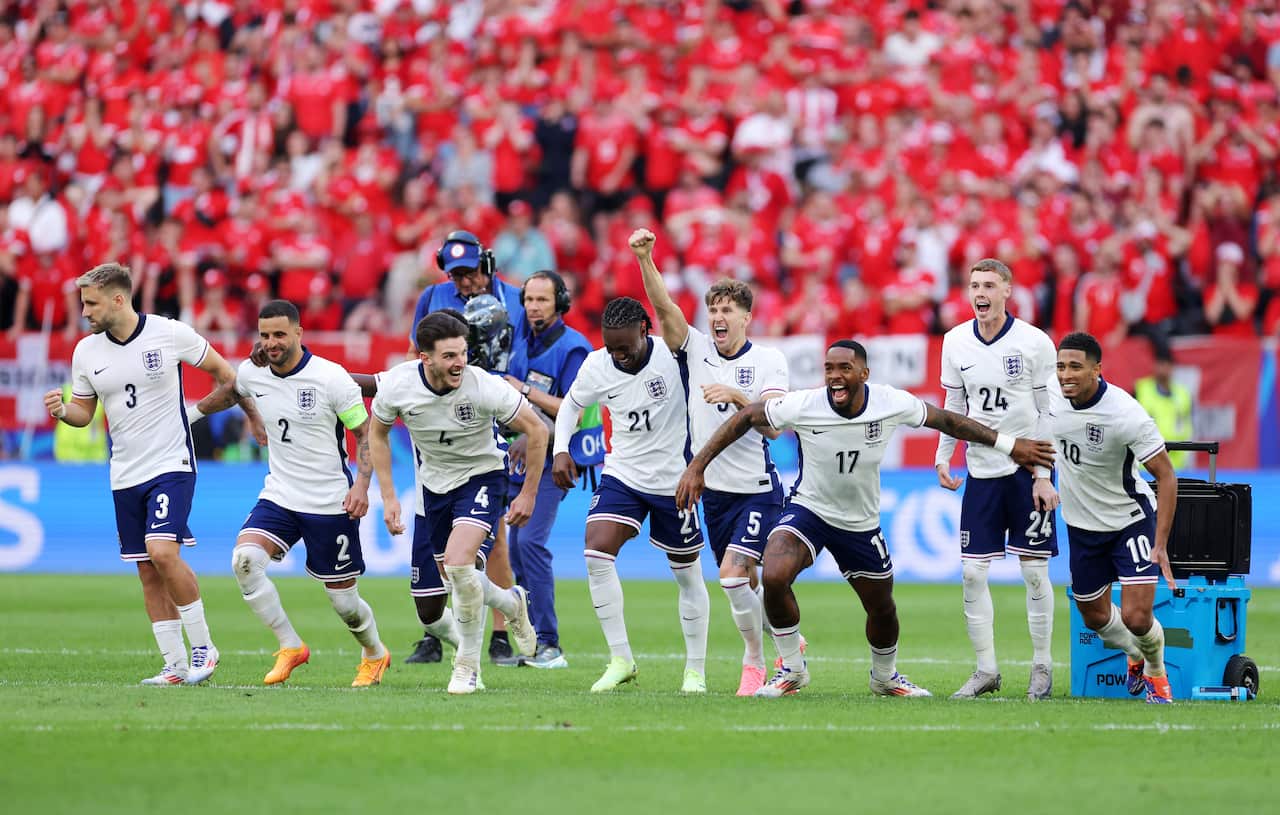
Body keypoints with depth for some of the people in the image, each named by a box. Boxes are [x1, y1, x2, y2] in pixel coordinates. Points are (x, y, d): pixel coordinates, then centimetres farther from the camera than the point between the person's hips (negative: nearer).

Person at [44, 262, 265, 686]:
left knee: (162, 551, -22)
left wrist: (253, 415, 11)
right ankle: (176, 665, 12)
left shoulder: (170, 334, -9)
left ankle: (203, 646, -7)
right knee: (148, 572, 4)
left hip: (171, 464, -5)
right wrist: (62, 410, -10)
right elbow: (84, 411, 12)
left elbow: (221, 371, 4)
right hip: (125, 476, 5)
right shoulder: (86, 352, 2)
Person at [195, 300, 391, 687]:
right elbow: (227, 394, 21)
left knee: (344, 601, 3)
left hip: (330, 504, -4)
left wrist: (361, 484, -18)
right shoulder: (251, 373, -3)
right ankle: (290, 647, -7)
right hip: (278, 496, 4)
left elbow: (365, 433, -9)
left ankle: (375, 655, 36)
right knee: (244, 559, -22)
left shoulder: (331, 378, -15)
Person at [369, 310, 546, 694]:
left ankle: (468, 665, -11)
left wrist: (528, 494, -8)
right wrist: (388, 497, -1)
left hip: (482, 477, -4)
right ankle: (511, 602, 33)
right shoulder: (397, 385, -18)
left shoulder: (483, 387, -26)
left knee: (457, 561, -32)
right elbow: (377, 433, 3)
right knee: (428, 611, 2)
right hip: (433, 485, 4)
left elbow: (536, 430, -13)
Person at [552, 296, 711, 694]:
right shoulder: (596, 366, -7)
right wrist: (561, 450, -1)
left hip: (673, 481, -2)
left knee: (688, 574, 8)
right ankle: (620, 660, -10)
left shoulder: (673, 354, -19)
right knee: (596, 553, -18)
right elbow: (572, 403, 12)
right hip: (622, 476, 2)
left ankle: (696, 670, 23)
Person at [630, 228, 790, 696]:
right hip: (713, 490, 4)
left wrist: (737, 396, -33)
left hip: (758, 490, -4)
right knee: (746, 585, 11)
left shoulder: (769, 361, -6)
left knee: (733, 575, -19)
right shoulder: (696, 349, 1)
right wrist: (645, 259, -27)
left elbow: (772, 425, -18)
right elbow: (664, 307, -13)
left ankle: (754, 659, -2)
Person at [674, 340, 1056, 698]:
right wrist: (697, 466, -16)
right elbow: (746, 417, -13)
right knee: (774, 578, -28)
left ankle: (885, 677, 46)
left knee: (882, 610, 14)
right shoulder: (803, 406, -24)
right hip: (807, 509, -3)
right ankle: (792, 669, -6)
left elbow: (945, 420, -3)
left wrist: (1010, 445, 2)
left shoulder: (891, 403, -18)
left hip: (861, 523, 3)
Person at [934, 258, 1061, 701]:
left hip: (1028, 469, -4)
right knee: (972, 572, -1)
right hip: (982, 470, 4)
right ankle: (986, 670, 8)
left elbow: (1050, 413, -6)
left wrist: (1044, 475, -10)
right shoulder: (955, 341, 3)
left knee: (1035, 571, 0)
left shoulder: (1035, 343, -9)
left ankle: (1042, 667, 12)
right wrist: (943, 457, 5)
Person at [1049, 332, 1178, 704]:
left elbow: (1166, 476, -20)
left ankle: (1156, 672, 20)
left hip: (1131, 521, -5)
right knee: (1094, 617, 15)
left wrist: (1160, 544, -24)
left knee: (1136, 618, -13)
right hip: (1082, 526, 5)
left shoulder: (1126, 414, -28)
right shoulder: (1052, 398, -14)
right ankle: (1136, 656, 47)